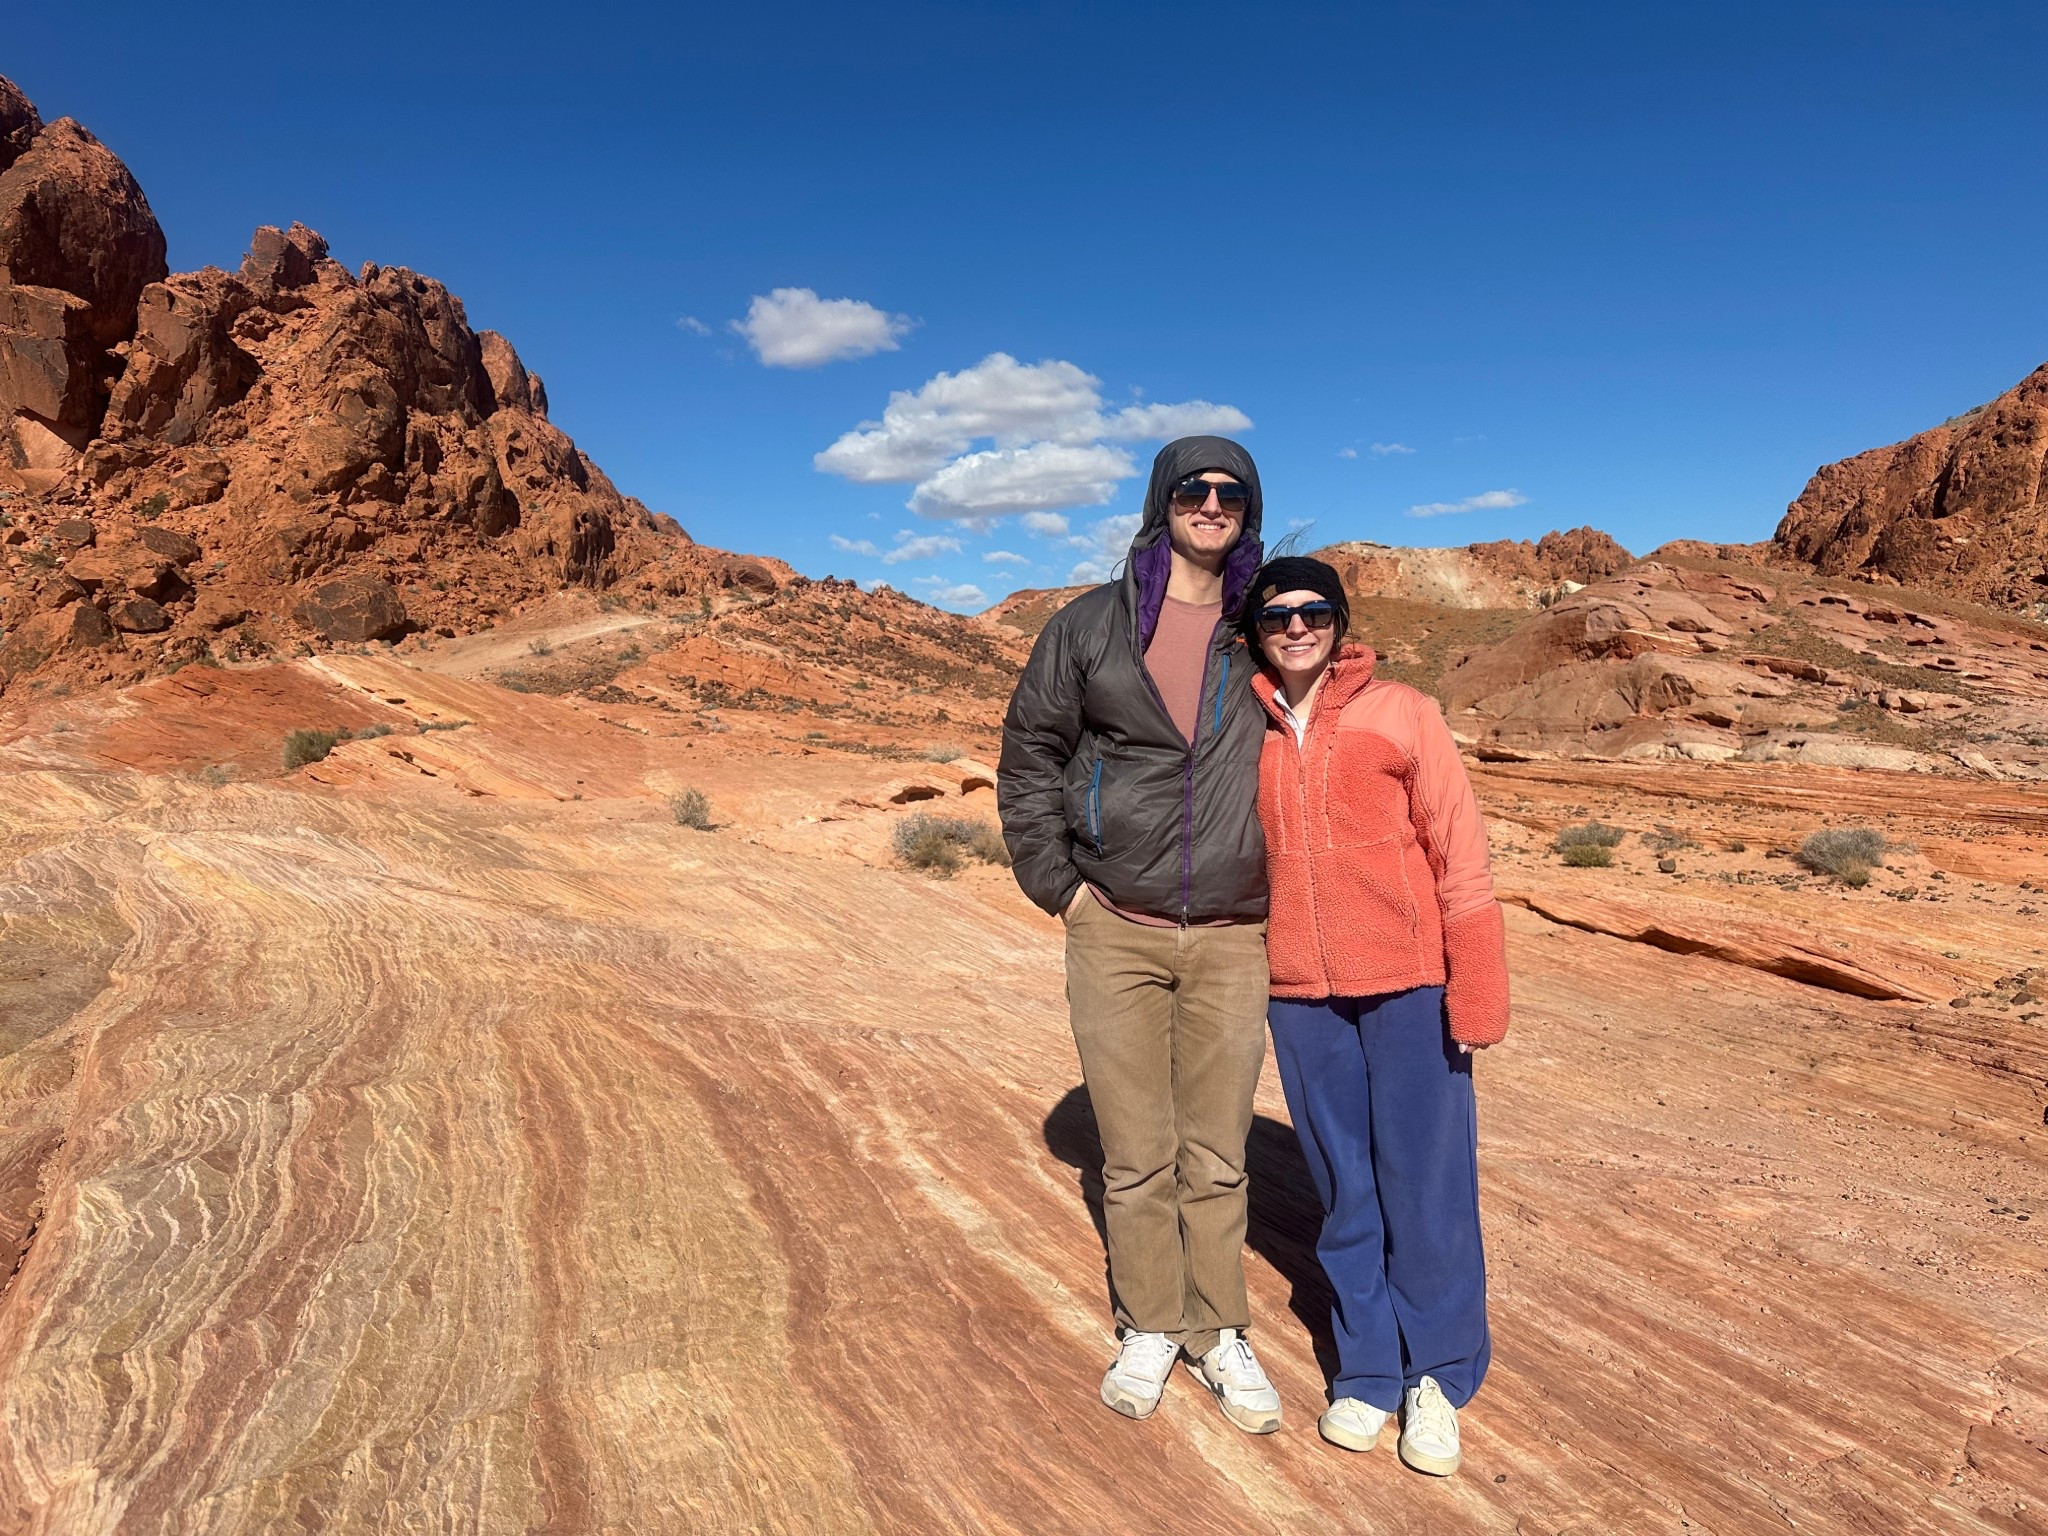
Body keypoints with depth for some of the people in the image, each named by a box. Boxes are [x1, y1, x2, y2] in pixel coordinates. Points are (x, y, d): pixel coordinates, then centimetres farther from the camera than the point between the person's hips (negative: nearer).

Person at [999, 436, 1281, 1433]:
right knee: (1135, 1154, 8)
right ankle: (1150, 1329, 27)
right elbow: (1029, 755, 6)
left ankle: (1219, 1332, 28)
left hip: (1232, 940, 1)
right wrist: (1057, 882, -1)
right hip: (1115, 935, -1)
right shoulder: (1090, 628, 1)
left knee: (1216, 1154, 10)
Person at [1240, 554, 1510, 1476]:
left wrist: (1475, 995, -7)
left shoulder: (1402, 715, -1)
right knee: (1344, 1188, 12)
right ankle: (1368, 1369, 29)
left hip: (1408, 985, -2)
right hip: (1300, 994, 3)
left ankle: (1439, 1376, 24)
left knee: (1425, 1184, 5)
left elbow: (1461, 859, -3)